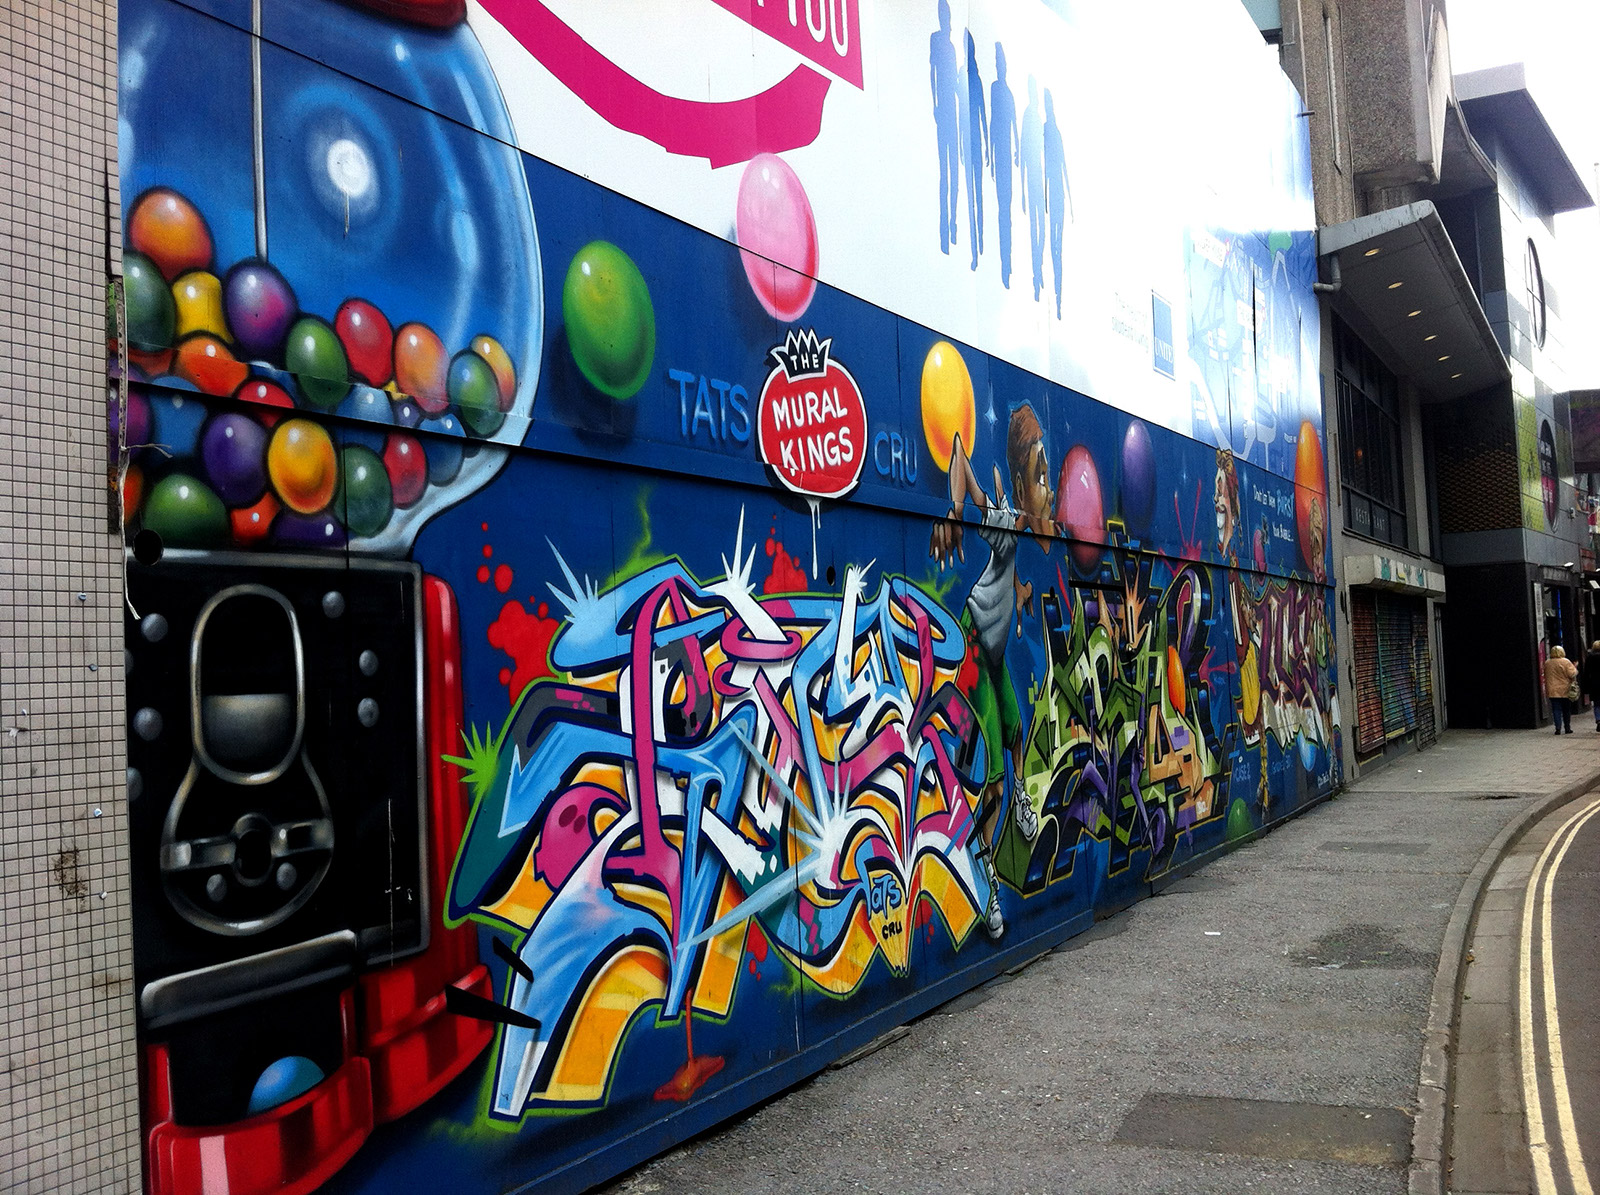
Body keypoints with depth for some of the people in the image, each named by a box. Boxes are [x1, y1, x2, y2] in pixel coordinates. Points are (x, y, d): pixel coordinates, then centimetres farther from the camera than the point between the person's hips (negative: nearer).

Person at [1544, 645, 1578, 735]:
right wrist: (1575, 668, 7)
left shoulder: (1547, 663, 4)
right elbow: (1572, 674, -11)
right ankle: (1567, 728, 17)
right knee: (1566, 710, 11)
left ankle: (1558, 728, -10)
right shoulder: (1566, 662, -8)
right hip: (1565, 690, -2)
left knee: (1556, 710, 1)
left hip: (1552, 691, 2)